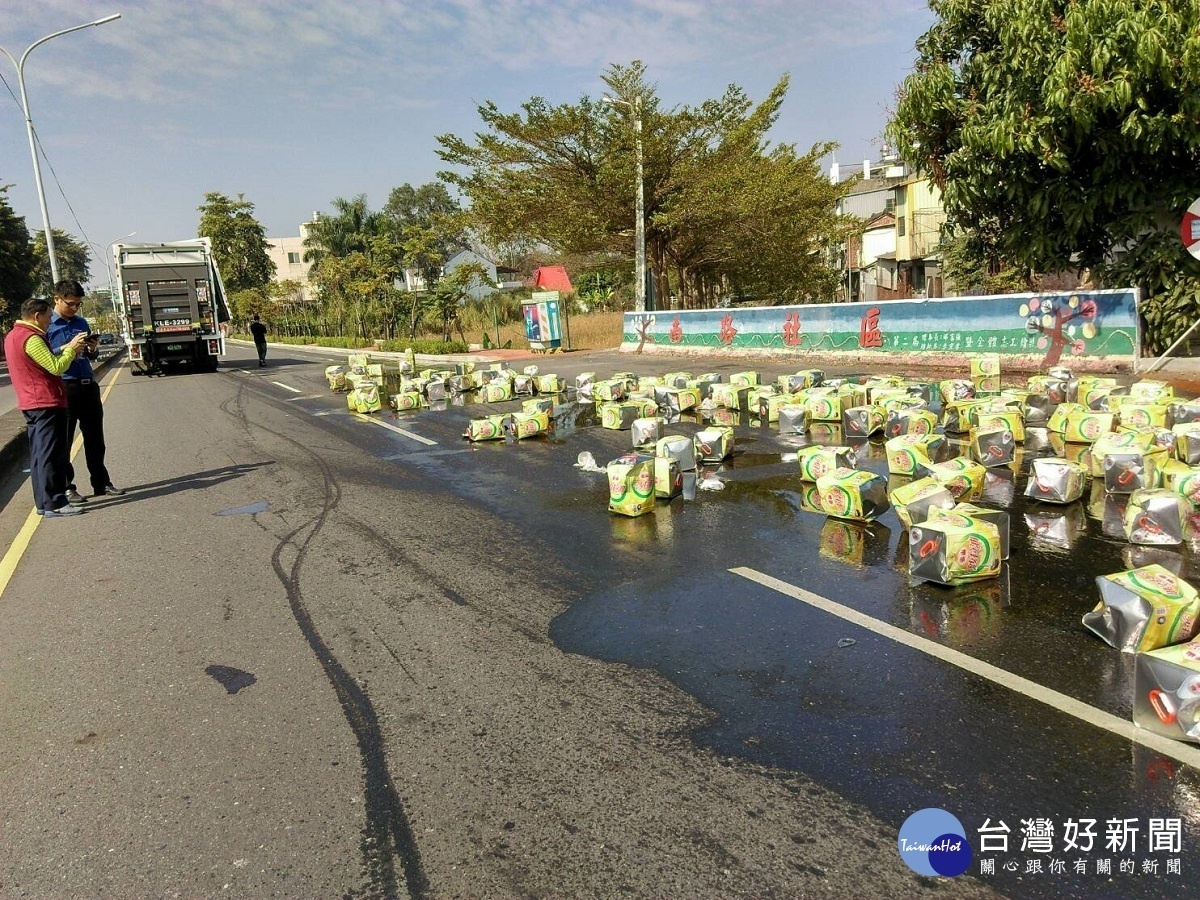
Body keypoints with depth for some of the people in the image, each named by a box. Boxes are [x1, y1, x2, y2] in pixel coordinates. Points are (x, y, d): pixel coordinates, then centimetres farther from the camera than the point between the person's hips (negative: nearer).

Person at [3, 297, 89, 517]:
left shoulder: (13, 336, 16)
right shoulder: (31, 338, -16)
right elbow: (56, 367, -20)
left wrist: (67, 349, 8)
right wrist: (71, 349, -7)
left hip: (31, 404, 10)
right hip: (47, 404, -10)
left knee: (39, 455, 13)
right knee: (50, 455, -8)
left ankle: (43, 502, 18)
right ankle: (54, 504, -8)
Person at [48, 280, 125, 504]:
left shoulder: (81, 322, 13)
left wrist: (91, 349, 0)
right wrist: (68, 348, -21)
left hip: (88, 386, 5)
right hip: (63, 388, -5)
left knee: (95, 439, 12)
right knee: (63, 441, 3)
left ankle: (101, 483, 21)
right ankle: (66, 487, 11)